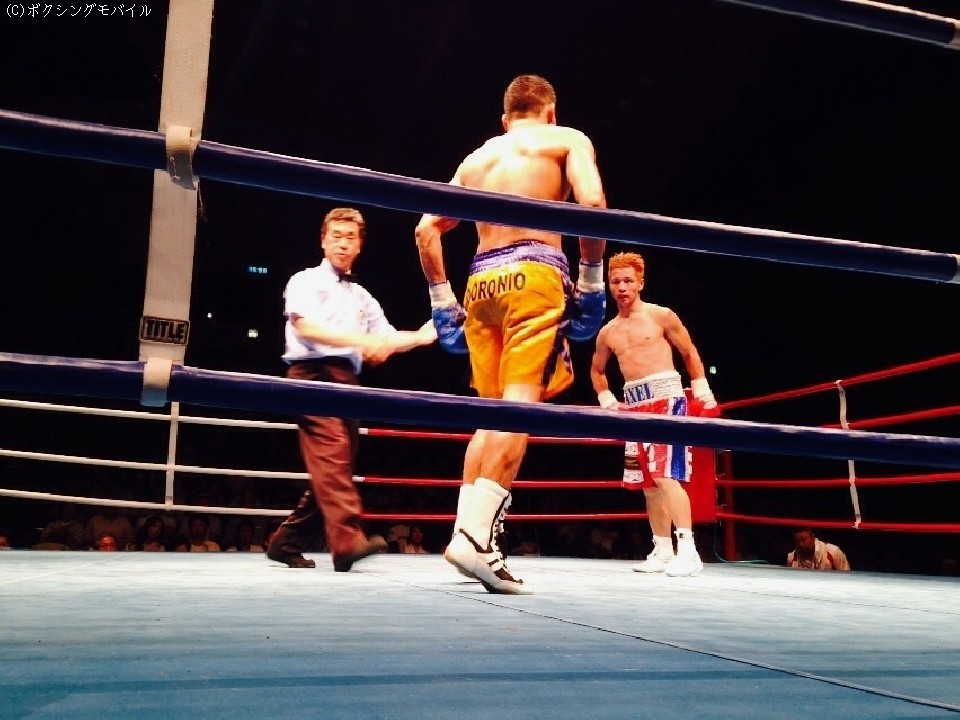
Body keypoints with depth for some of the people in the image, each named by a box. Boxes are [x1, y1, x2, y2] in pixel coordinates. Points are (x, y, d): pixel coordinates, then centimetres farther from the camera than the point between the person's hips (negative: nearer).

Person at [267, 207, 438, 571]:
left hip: (346, 381, 7)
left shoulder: (363, 297, 25)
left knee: (336, 463, 5)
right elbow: (306, 327, -10)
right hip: (313, 373, -6)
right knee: (331, 456, -22)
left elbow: (387, 339, 19)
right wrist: (362, 341, -20)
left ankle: (286, 542, 16)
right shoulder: (306, 281, 7)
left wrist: (421, 336, 2)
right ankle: (348, 540, -33)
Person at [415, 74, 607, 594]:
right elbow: (592, 202, -6)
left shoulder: (475, 158, 26)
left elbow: (427, 229, 20)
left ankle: (468, 529, 5)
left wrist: (442, 300, 21)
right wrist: (592, 278, 0)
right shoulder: (567, 139, 13)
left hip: (482, 281, 5)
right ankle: (475, 535, -24)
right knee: (520, 405, -13)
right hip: (534, 272, -5)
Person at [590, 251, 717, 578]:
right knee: (648, 483, 8)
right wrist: (607, 400, 14)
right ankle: (662, 551, 17)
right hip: (634, 405, 6)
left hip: (666, 397, -6)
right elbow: (596, 370, 28)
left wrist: (702, 391, 0)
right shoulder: (608, 332, 13)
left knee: (667, 475, -18)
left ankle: (688, 550, -18)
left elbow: (690, 353, 5)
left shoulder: (661, 316, 0)